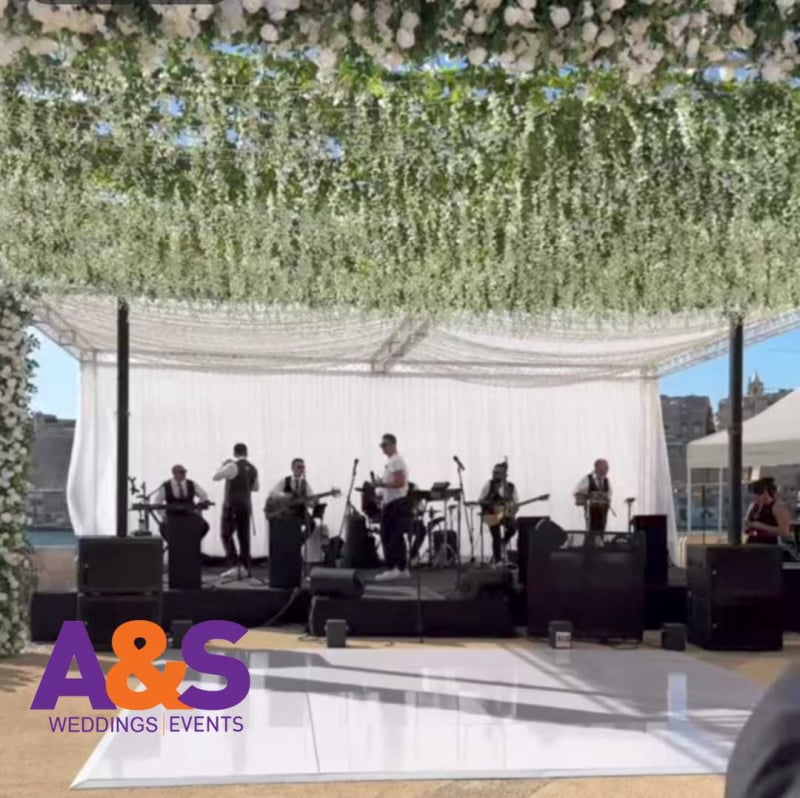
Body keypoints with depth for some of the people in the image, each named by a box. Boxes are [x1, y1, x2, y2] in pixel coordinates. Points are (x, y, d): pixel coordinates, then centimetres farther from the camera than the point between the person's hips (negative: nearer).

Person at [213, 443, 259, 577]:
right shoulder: (253, 469, 8)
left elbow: (215, 477, -8)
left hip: (232, 505, -6)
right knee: (244, 536, 10)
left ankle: (235, 565, -12)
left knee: (226, 535, 0)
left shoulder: (232, 466, -13)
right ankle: (245, 567, 8)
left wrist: (223, 464, 5)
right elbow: (255, 488, 18)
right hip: (246, 505, 6)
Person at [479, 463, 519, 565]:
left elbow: (516, 502, 9)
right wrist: (492, 505, -19)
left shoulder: (511, 486, 3)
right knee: (496, 537, -16)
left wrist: (513, 509, -13)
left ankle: (503, 543, 3)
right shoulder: (489, 485, -5)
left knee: (513, 526, -28)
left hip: (506, 514, 2)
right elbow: (480, 500, -3)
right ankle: (497, 560, 2)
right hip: (492, 514, -2)